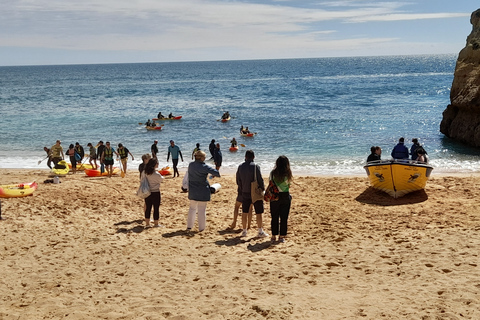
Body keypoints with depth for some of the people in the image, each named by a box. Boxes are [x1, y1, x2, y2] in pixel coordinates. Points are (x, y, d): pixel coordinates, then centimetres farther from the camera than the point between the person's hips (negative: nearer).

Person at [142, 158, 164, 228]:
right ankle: (156, 224, 14)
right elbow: (161, 179, -4)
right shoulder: (156, 174, -20)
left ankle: (147, 223, 21)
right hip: (155, 193, -5)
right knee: (156, 208, 6)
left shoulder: (144, 172, -5)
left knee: (148, 208, 14)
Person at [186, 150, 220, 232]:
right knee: (202, 209, 5)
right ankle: (201, 227, 10)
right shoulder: (204, 167, -18)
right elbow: (217, 173, -18)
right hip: (202, 191, -5)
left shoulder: (191, 165, 0)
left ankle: (189, 226, 19)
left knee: (192, 208, 18)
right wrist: (214, 175, 4)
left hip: (192, 191, 5)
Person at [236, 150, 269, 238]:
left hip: (245, 193, 4)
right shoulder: (255, 166, -14)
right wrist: (262, 188, 2)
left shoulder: (240, 167, 0)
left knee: (244, 213, 12)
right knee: (258, 213, 4)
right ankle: (260, 231, 7)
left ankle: (244, 231, 18)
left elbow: (238, 180, 6)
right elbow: (260, 180, -13)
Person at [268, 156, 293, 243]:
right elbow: (288, 184, -1)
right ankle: (282, 236, 10)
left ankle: (274, 236, 13)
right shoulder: (287, 173, -8)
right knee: (284, 217, 7)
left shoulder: (273, 173, -7)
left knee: (274, 217, 9)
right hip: (285, 196, 0)